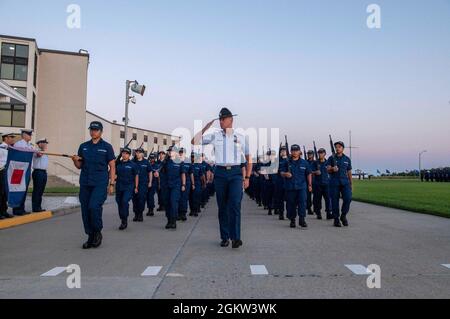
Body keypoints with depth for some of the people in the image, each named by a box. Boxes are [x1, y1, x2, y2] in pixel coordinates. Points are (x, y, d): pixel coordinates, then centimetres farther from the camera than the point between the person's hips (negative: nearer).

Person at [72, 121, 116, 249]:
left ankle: (97, 233, 3)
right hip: (85, 183, 5)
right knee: (85, 210, 5)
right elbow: (79, 166, 17)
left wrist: (112, 184, -5)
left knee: (94, 207, -19)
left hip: (100, 184, -4)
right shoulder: (83, 146, 13)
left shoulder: (107, 147, 2)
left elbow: (112, 166, 2)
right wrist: (75, 160, -6)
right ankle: (90, 237, 19)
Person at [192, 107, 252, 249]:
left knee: (235, 204, -16)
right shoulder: (215, 136, 8)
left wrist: (247, 177, 5)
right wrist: (205, 128, 2)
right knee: (222, 207, 6)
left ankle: (236, 237, -13)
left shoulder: (241, 137, 8)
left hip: (236, 173, -1)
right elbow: (194, 142, 5)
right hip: (220, 173, 2)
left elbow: (248, 159, 12)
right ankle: (225, 237, 15)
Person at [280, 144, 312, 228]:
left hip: (301, 186, 0)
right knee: (291, 203, 5)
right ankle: (292, 220, 17)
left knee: (302, 202, -11)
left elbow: (308, 174, 13)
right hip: (290, 187, 0)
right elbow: (282, 173, 4)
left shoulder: (304, 162, 7)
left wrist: (310, 185, 9)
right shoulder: (287, 162, 5)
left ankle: (302, 219, -6)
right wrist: (285, 174, -19)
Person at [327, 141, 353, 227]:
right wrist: (332, 169, -26)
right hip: (334, 183, -1)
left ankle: (343, 215, 7)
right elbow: (328, 170, -4)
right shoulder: (331, 158, 5)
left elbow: (349, 172, 15)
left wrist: (351, 184, 13)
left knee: (348, 198, -13)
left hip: (345, 182, 1)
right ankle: (336, 219, 11)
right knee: (335, 201, 0)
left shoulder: (347, 159, 11)